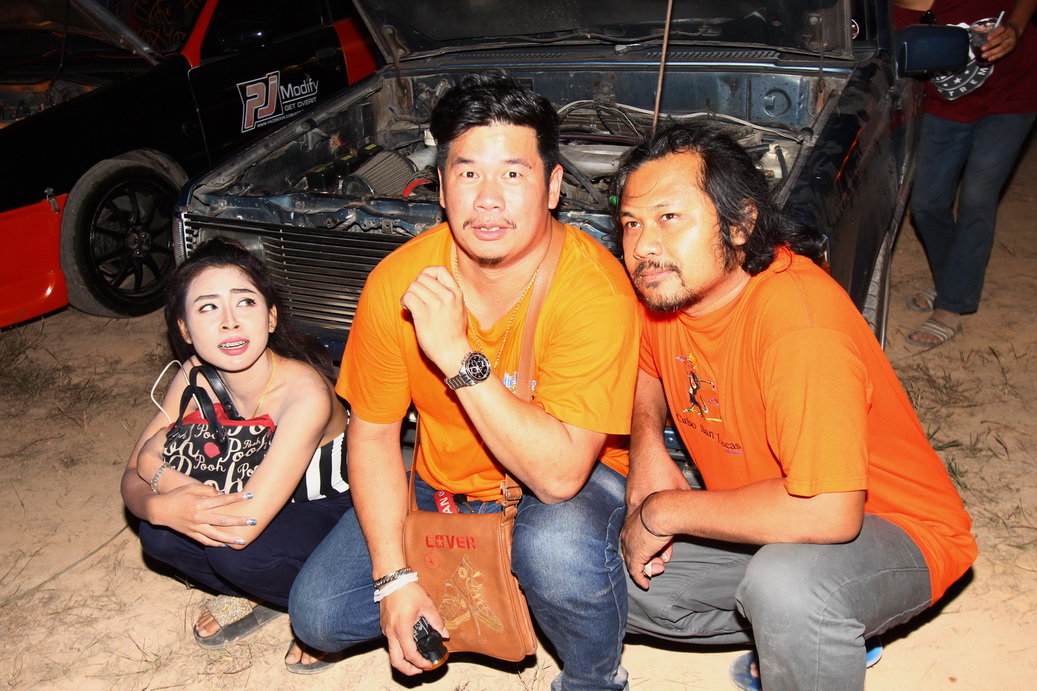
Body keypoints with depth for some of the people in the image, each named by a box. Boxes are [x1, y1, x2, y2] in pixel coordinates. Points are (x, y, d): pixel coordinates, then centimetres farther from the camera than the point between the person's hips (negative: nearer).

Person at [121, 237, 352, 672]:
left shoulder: (305, 391, -34)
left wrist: (159, 466, -26)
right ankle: (253, 594, 10)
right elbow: (132, 481, -7)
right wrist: (159, 507, -32)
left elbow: (243, 524, -38)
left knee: (235, 551, -33)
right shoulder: (196, 379, -13)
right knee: (159, 535, -18)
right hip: (254, 500, 6)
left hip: (337, 511, -6)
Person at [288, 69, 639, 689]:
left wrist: (459, 357, -39)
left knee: (557, 550, -37)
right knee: (319, 615, -6)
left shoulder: (595, 290, -28)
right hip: (444, 484, 4)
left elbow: (560, 474, -32)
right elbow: (374, 432, -6)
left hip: (575, 483, -3)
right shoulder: (397, 283, -16)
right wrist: (394, 579, -12)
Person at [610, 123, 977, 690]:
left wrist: (662, 512, -26)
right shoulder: (659, 283, -8)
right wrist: (646, 442, -7)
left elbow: (827, 511, -37)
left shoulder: (797, 314, -32)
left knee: (784, 584, -39)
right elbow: (647, 368, 15)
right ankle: (796, 633, 9)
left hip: (891, 530, -7)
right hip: (761, 522, 8)